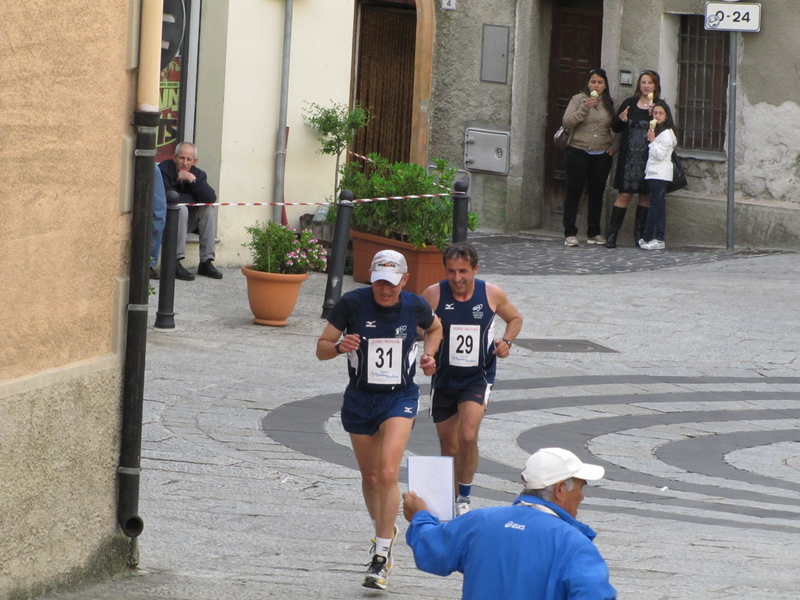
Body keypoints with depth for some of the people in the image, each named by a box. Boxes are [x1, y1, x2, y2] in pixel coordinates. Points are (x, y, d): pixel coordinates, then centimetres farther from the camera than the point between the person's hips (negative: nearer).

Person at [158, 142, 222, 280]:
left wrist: (193, 180, -28)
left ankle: (206, 262, -15)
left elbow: (211, 198, -18)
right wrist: (195, 200, -13)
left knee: (208, 210, -14)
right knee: (181, 209, -31)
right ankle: (175, 263, -35)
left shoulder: (198, 174, -1)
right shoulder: (164, 169, -17)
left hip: (186, 223, 6)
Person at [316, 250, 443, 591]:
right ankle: (385, 531, 42)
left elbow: (435, 329, 18)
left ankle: (382, 557, -16)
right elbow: (321, 349, -6)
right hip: (360, 399, 2)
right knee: (369, 477, 14)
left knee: (387, 474, -19)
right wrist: (339, 346, -27)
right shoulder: (352, 304, -11)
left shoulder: (415, 306, -6)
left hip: (400, 399, -2)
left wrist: (428, 355, 0)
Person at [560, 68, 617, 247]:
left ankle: (594, 232, 14)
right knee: (574, 192, -4)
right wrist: (584, 108, -21)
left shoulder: (609, 104, 10)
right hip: (579, 152, -3)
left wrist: (614, 145, 3)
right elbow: (567, 122, -11)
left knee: (597, 193, 6)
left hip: (602, 155, 3)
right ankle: (570, 233, -3)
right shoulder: (578, 99, 0)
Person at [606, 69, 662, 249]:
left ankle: (639, 234, 11)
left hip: (649, 158, 0)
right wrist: (620, 119, -7)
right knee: (625, 194, -5)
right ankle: (612, 233, -3)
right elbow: (615, 127, 14)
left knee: (646, 195, 4)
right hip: (629, 158, 0)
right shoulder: (629, 103, 9)